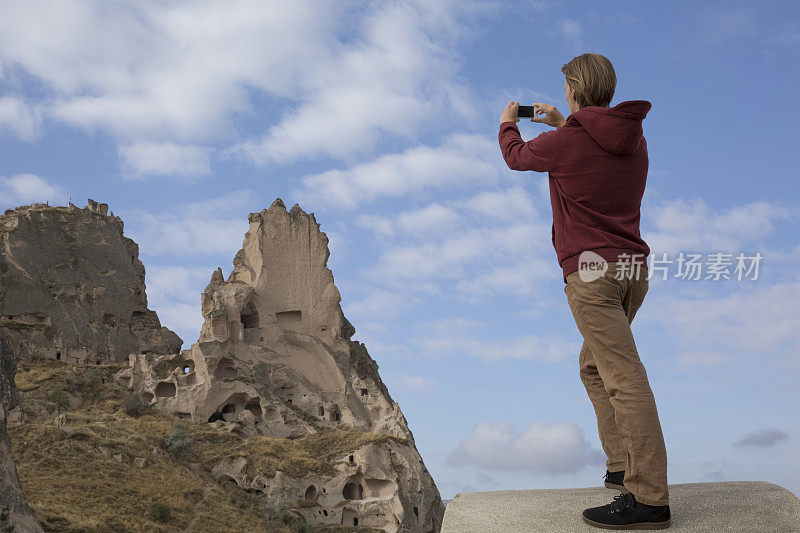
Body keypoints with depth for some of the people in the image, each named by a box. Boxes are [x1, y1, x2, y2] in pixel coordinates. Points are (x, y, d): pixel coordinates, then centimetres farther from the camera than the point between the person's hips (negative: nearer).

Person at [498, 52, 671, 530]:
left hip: (592, 271, -8)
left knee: (623, 376, -12)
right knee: (594, 366, 21)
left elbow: (518, 157, 12)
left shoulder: (564, 142, -9)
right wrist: (561, 123, 39)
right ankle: (625, 467, 23)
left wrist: (508, 125, 32)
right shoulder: (635, 138, 10)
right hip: (634, 267, 8)